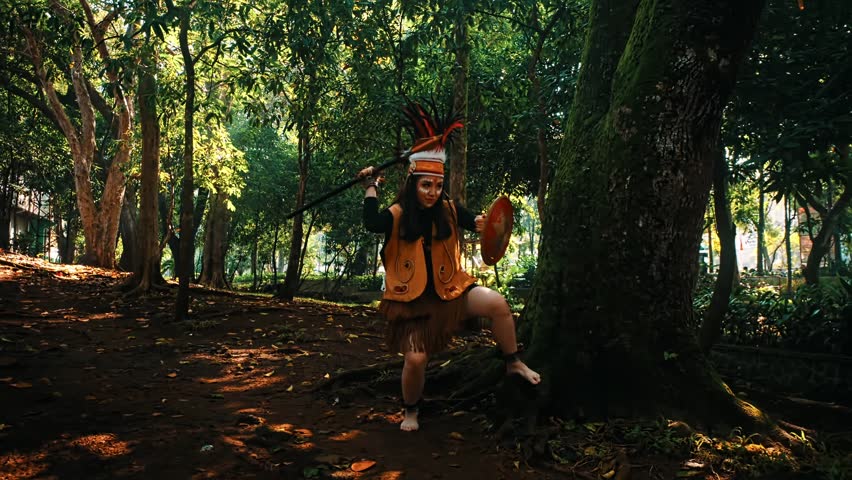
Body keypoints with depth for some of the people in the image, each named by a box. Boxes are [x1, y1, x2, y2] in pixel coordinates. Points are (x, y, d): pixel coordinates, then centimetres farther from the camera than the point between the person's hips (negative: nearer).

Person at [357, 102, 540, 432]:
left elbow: (473, 222, 6)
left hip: (449, 289, 3)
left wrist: (483, 224, -18)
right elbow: (371, 224, -30)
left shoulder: (449, 210, -3)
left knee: (497, 303, -19)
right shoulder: (397, 215, -12)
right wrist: (371, 188, -23)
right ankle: (410, 411, 23)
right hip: (413, 297, -2)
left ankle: (513, 363, 4)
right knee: (416, 358, -8)